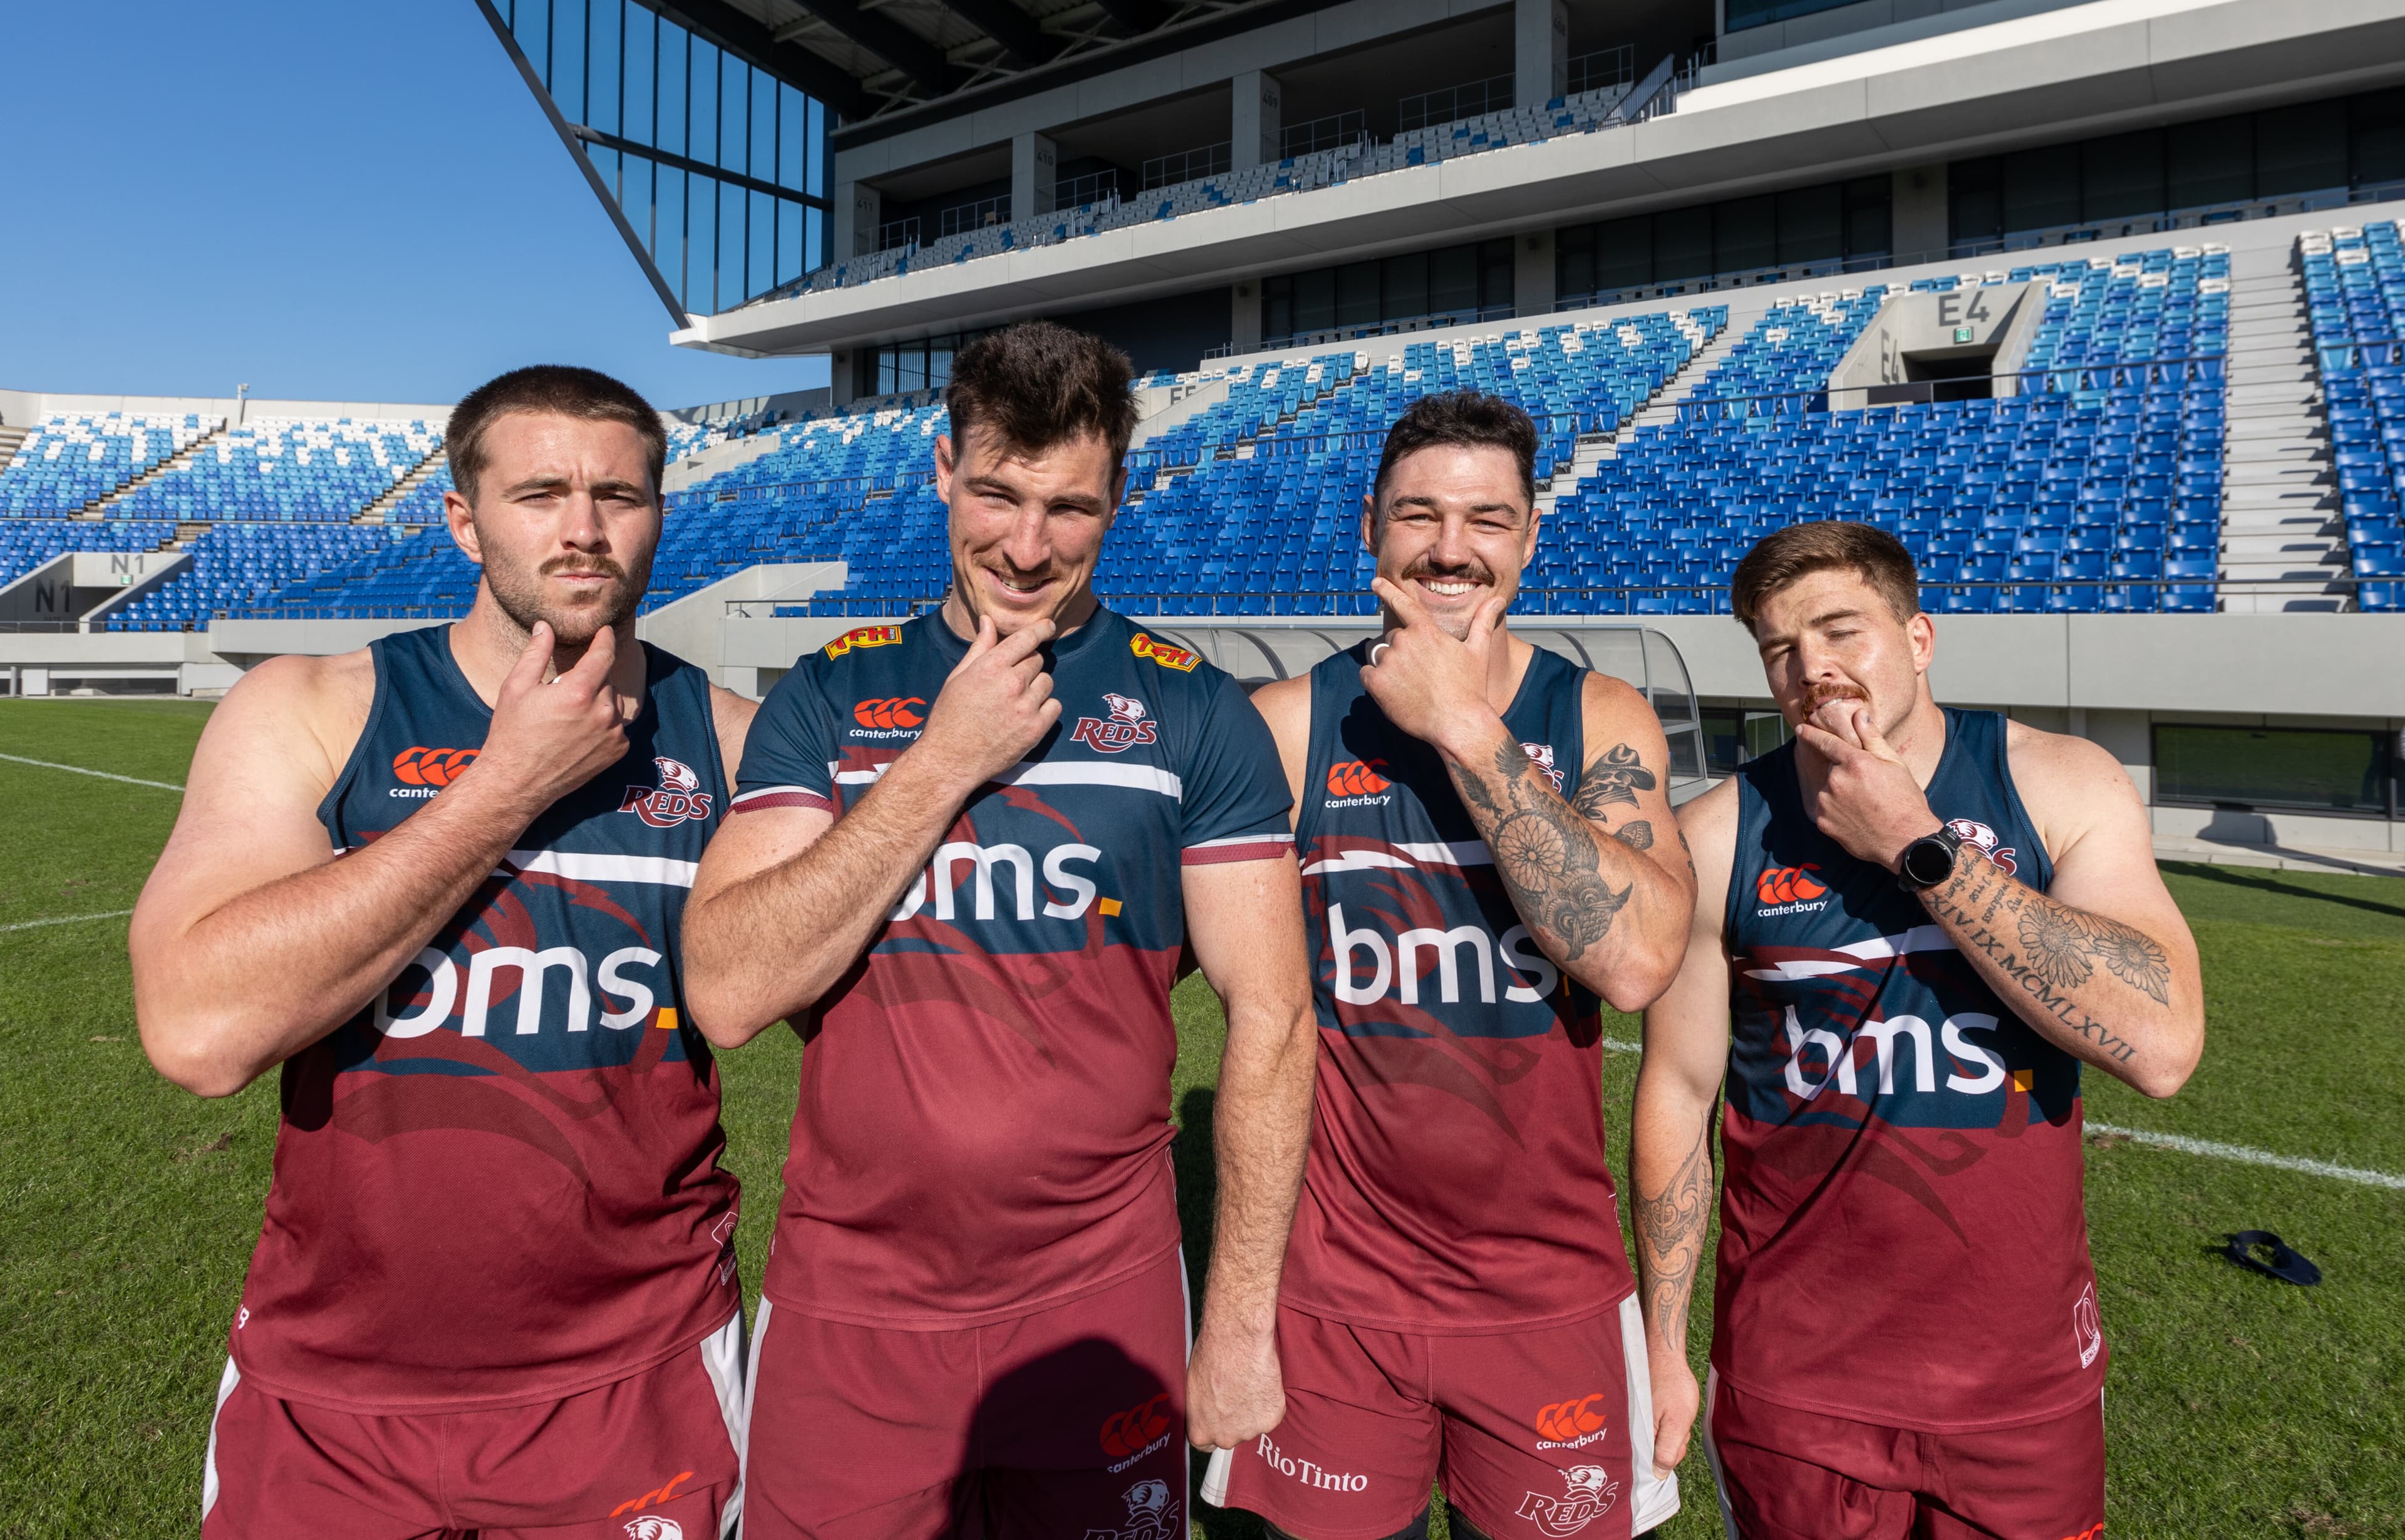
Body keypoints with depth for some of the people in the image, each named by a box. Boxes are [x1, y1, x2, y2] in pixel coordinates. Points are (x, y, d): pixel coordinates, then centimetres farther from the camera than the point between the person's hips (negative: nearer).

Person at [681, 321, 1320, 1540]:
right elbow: (726, 996, -11)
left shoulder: (1193, 712, -4)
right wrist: (944, 763, -16)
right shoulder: (830, 697, 0)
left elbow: (1270, 1017, -4)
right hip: (846, 1307, 2)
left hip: (1099, 1310, -1)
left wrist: (1242, 1322, -4)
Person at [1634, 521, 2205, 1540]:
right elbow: (1678, 1088, -2)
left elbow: (2162, 1045, -19)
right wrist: (1660, 1347, 1)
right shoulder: (1720, 835, -7)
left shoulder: (2059, 787, -6)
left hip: (2023, 1368, 1)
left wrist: (1919, 846, -21)